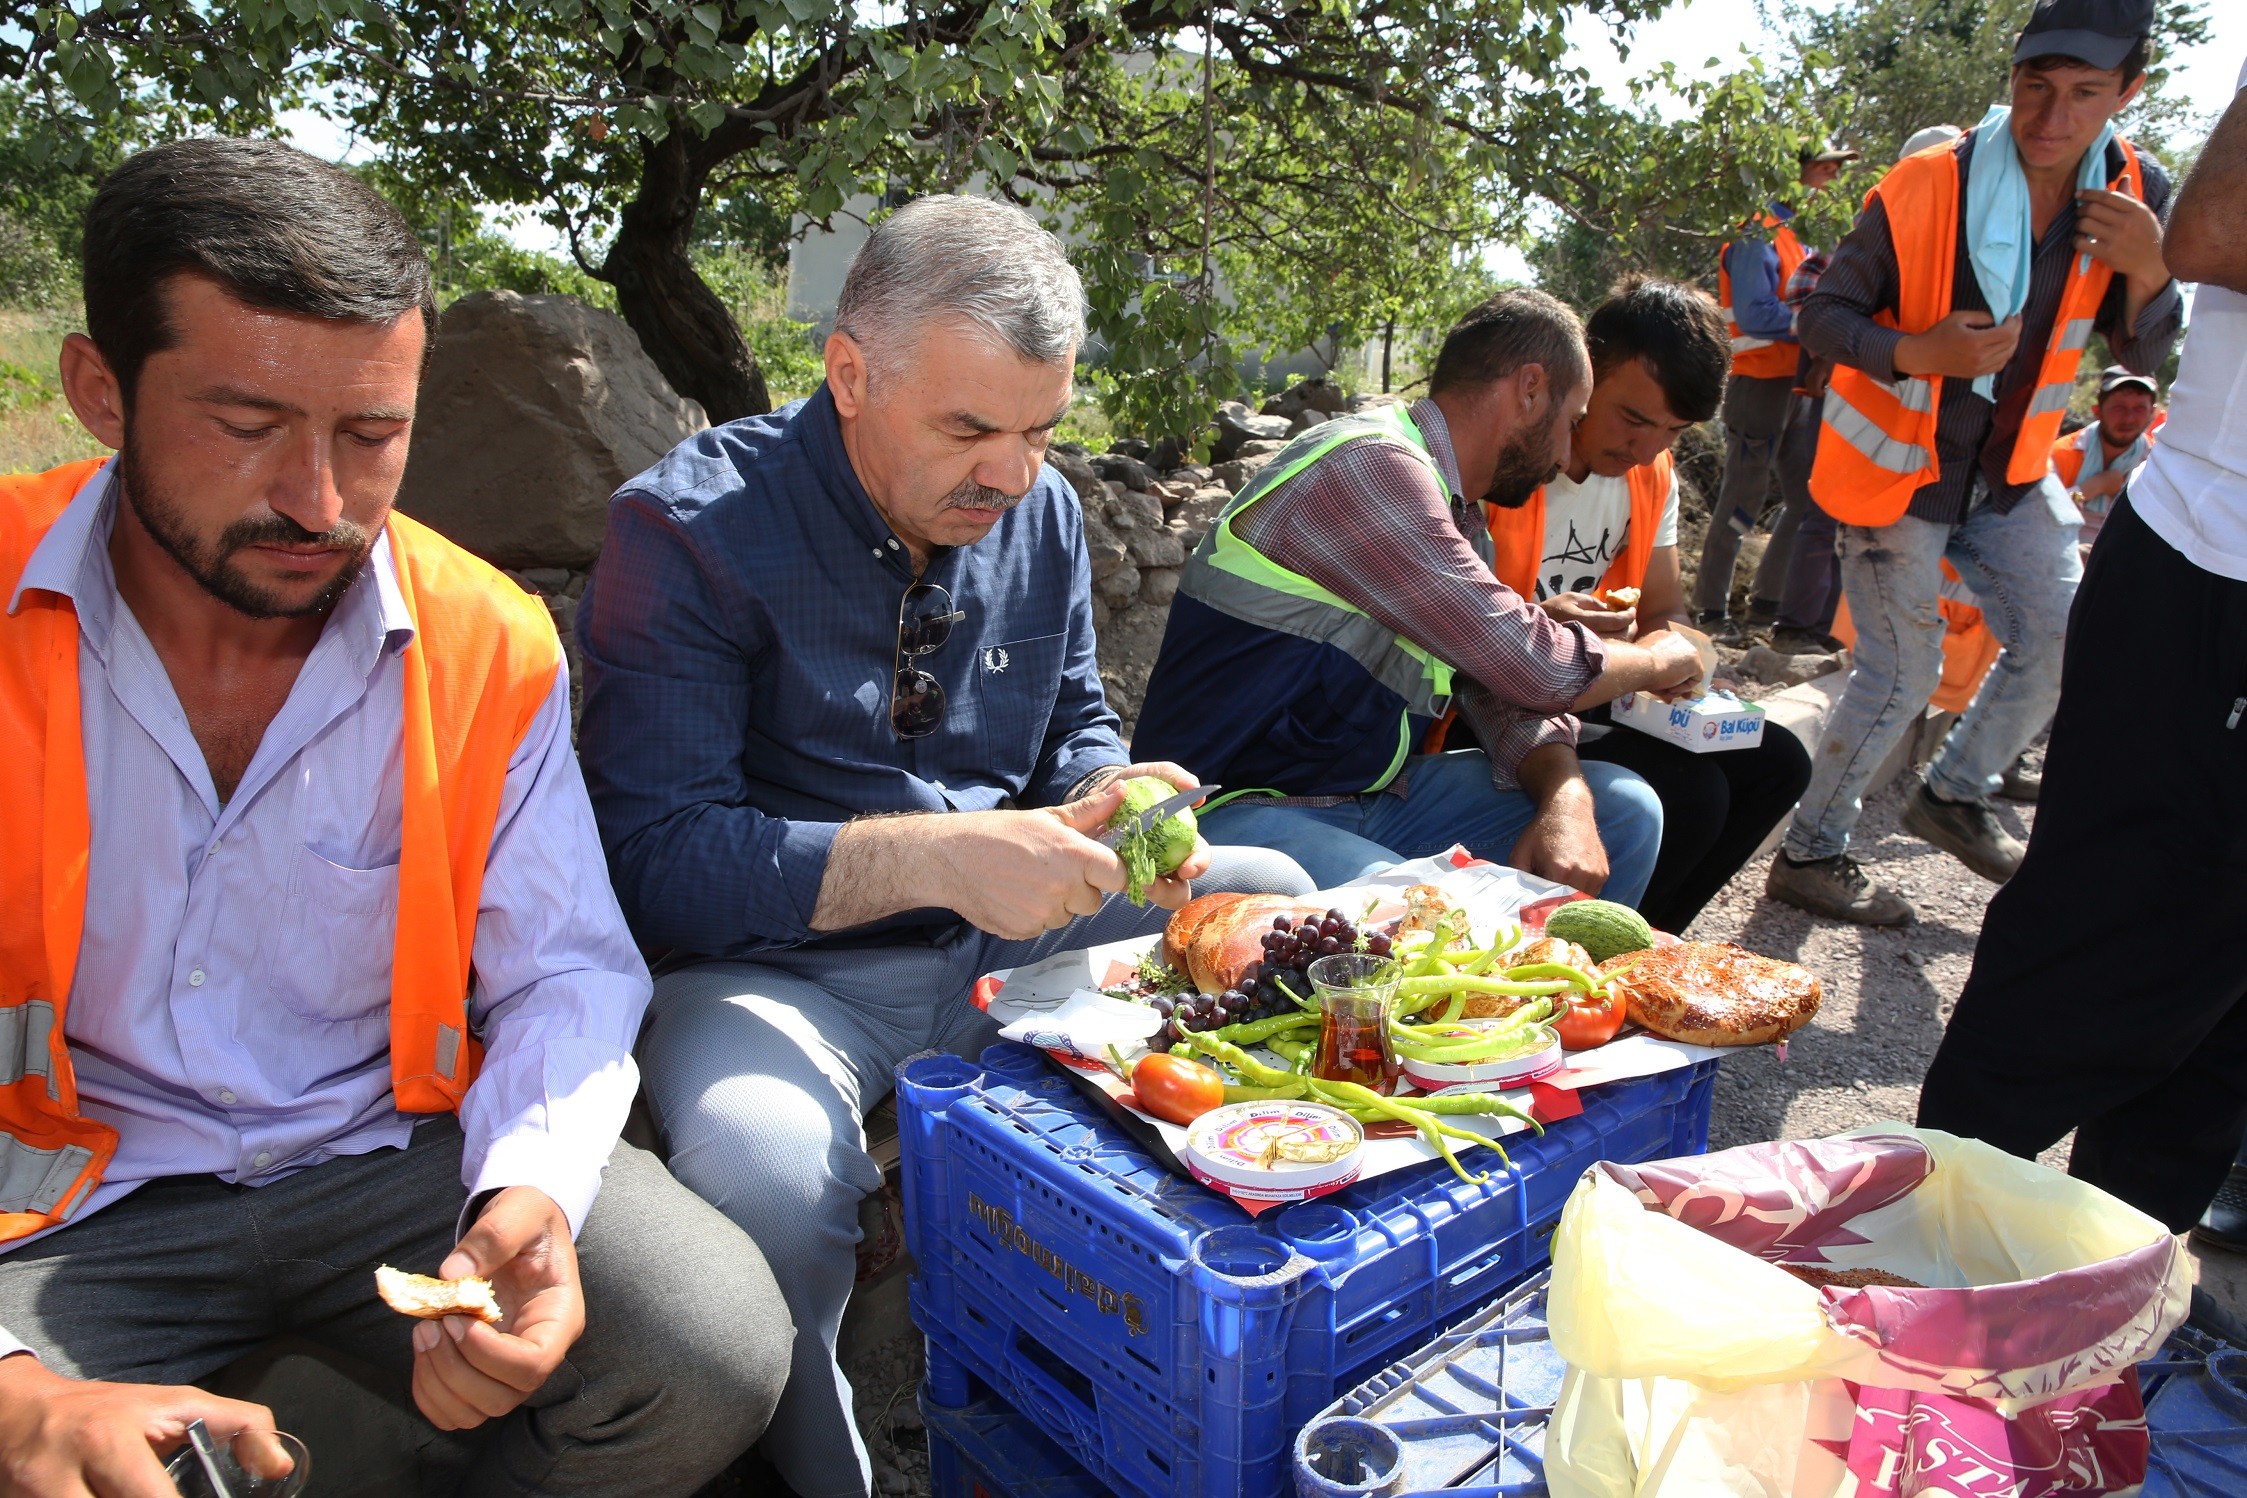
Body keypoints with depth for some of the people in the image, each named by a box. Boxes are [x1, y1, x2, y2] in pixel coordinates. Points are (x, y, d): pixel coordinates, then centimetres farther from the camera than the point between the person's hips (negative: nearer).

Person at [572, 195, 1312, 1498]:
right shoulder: (692, 527, -15)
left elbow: (1074, 727, 15)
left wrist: (1111, 797, -10)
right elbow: (657, 855, -20)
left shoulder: (1040, 510, 3)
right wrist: (932, 856, -30)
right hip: (775, 965, -5)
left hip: (1003, 941, 6)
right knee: (764, 1172, -36)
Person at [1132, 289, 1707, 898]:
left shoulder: (1460, 516, 12)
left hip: (1376, 795, 9)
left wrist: (1568, 802, -13)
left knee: (1625, 809, 2)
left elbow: (1506, 692, 8)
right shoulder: (1368, 467, -20)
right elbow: (1534, 668, -20)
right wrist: (1662, 658, 0)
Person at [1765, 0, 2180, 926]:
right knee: (1903, 672, -4)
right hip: (1898, 468, -6)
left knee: (2058, 639, 6)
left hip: (2009, 470, 6)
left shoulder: (2134, 195, -3)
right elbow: (1823, 316, -14)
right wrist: (1918, 353, -32)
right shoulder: (1925, 188, -19)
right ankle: (1809, 855, 10)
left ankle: (1953, 796, 28)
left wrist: (2147, 269, -21)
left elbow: (2145, 355, 0)